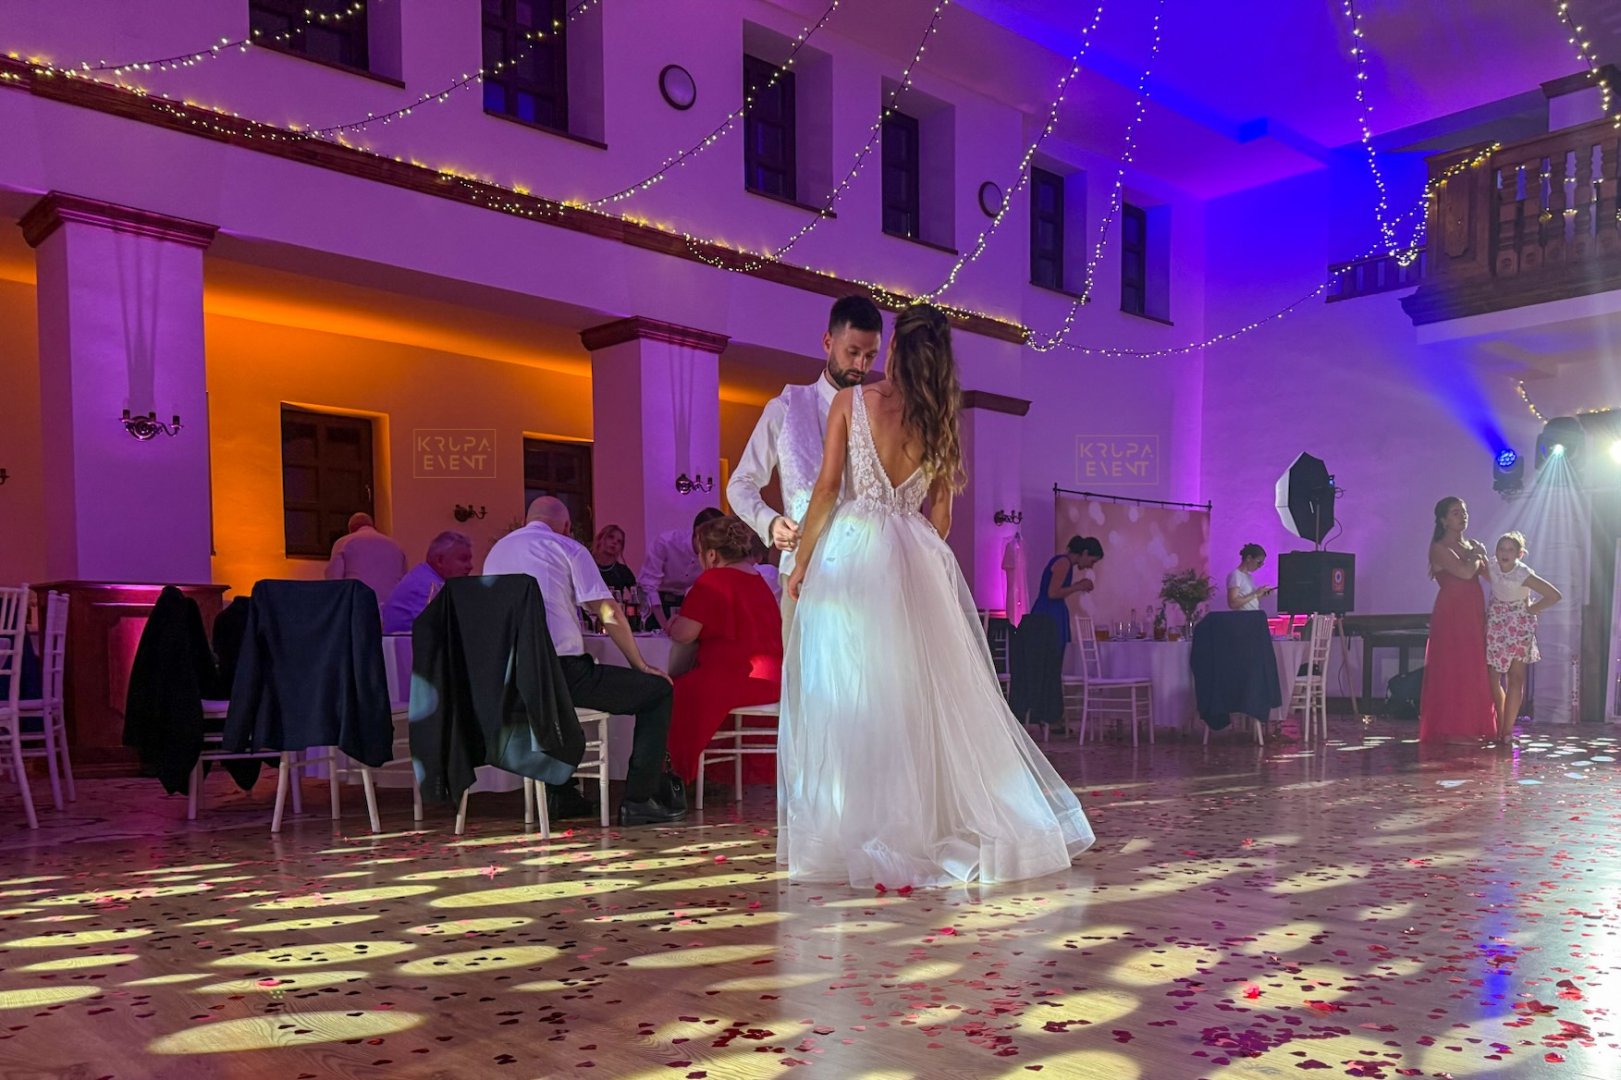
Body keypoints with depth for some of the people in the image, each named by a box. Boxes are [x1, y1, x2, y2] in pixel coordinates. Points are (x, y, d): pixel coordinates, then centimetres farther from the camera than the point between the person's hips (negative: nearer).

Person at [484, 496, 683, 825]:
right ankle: (638, 801, 0)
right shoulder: (568, 548, 0)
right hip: (560, 673, -7)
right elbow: (609, 613, -6)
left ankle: (558, 792, 38)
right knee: (657, 689, 5)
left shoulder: (496, 551, 19)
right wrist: (640, 664, 4)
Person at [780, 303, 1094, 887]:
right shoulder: (940, 420, 8)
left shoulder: (850, 401, -1)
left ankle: (855, 834, 6)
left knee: (849, 694, 1)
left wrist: (802, 562, 0)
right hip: (915, 562, 3)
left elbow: (827, 486, -5)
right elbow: (940, 514, 9)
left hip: (849, 553, -3)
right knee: (925, 694, 9)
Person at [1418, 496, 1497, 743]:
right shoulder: (1439, 548, -7)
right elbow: (1465, 572, -20)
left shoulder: (1470, 546, 17)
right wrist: (1477, 555, -2)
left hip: (1473, 616, 8)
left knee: (1473, 672, 8)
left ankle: (1470, 727, 16)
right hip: (1451, 616, -8)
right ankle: (1451, 730, -2)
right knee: (1452, 670, -6)